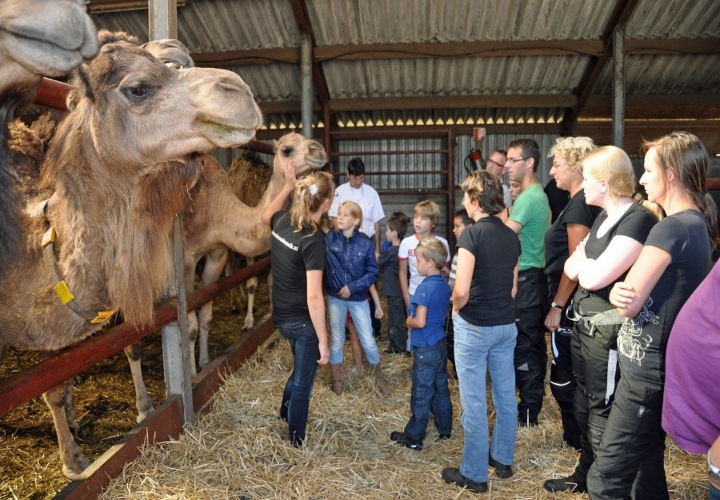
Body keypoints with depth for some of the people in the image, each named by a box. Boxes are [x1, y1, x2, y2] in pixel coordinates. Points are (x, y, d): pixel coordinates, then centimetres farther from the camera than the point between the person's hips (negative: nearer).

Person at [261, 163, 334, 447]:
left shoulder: (282, 221, -4)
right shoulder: (314, 239, -26)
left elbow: (265, 215, 24)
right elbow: (313, 297, -27)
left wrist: (288, 185, 25)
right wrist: (323, 340, -20)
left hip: (281, 316, 8)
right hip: (302, 320, -8)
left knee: (302, 368, 32)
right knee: (303, 380, 12)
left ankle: (285, 411, 53)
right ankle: (297, 440, 30)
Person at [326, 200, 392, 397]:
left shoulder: (365, 243, -11)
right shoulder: (329, 238, -9)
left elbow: (373, 273, -7)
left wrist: (353, 287, -17)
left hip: (358, 298, 0)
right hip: (335, 297, 1)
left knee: (368, 341, 8)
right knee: (337, 340, 12)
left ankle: (380, 379, 30)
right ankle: (337, 381, 30)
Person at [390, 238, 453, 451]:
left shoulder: (425, 288, -21)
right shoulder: (444, 285, 4)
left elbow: (420, 322, -24)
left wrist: (408, 322, -4)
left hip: (426, 348, -8)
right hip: (441, 344, 8)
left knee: (421, 393, 1)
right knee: (441, 388, 18)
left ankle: (413, 438, 13)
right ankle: (445, 429, 31)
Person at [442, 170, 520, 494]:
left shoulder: (472, 234, -17)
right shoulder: (511, 236, 4)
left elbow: (462, 290, -22)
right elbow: (513, 287, 11)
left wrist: (455, 309, -3)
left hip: (474, 327, -7)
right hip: (506, 325, 7)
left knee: (474, 403, 4)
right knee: (505, 396, 17)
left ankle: (474, 475, 17)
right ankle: (503, 460, 34)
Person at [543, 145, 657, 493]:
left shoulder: (638, 220, -20)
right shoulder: (603, 217, 10)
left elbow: (593, 277, -26)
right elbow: (572, 269, 7)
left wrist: (583, 260, -6)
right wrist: (586, 263, -13)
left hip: (608, 331, -9)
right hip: (583, 323, 9)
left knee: (602, 414, 4)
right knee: (584, 406, 21)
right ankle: (585, 476, 40)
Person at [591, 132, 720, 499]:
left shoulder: (670, 229, -21)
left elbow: (630, 304, -20)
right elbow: (640, 291, 8)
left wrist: (620, 292, 2)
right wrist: (619, 290, -13)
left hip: (647, 369, -10)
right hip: (660, 365, 10)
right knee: (647, 465, 22)